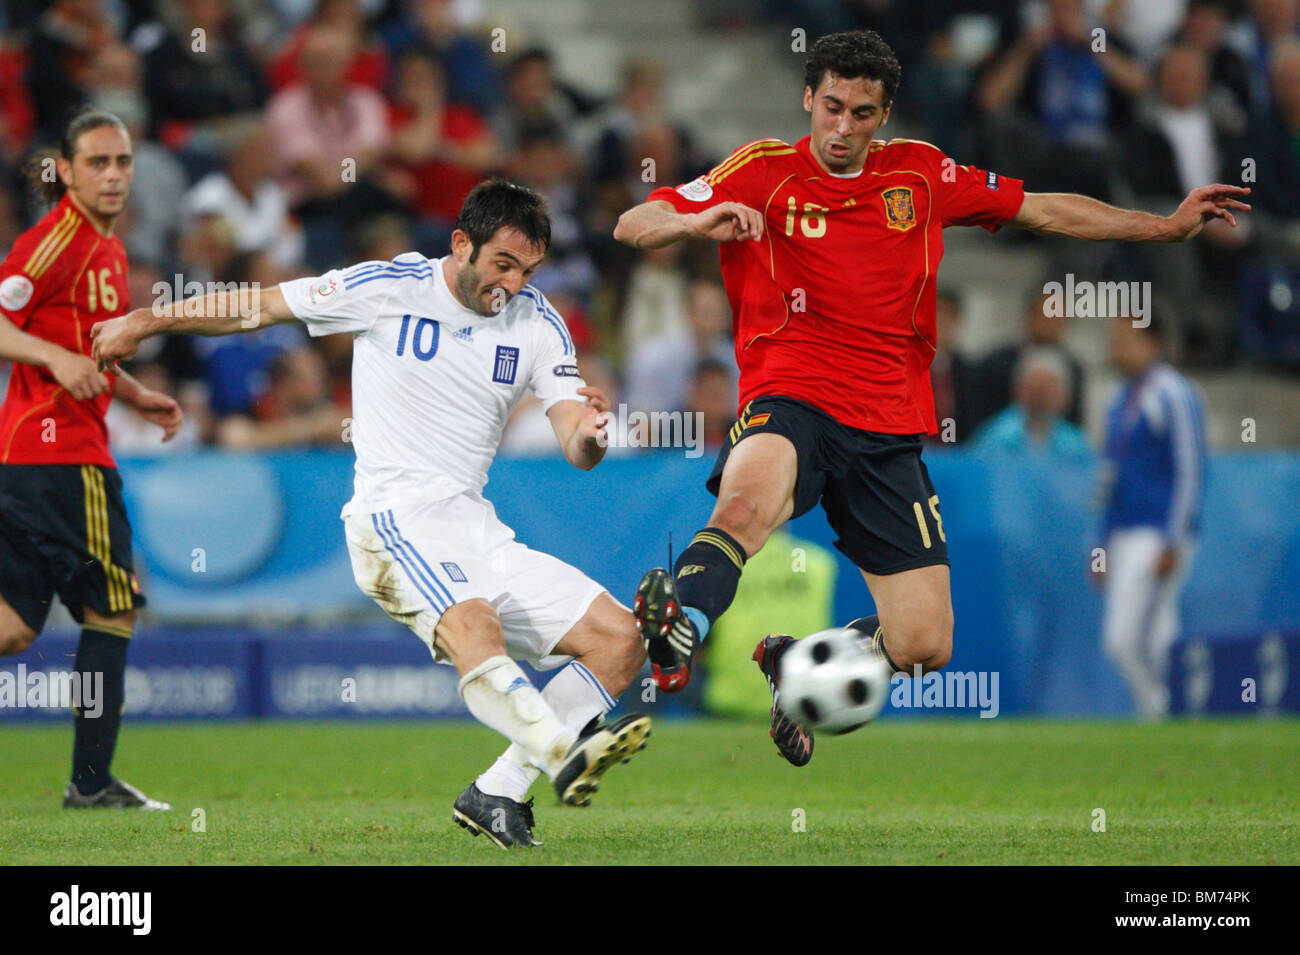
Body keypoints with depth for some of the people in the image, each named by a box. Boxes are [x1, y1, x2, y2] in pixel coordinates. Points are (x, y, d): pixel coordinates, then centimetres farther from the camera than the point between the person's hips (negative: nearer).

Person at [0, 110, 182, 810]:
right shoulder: (59, 239, -11)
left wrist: (137, 397, 22)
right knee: (113, 606, -2)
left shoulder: (107, 248, 20)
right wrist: (57, 358, -32)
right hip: (60, 450, -9)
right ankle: (92, 781, 2)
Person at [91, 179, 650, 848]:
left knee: (619, 639, -5)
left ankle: (498, 792, -7)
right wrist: (141, 323, 16)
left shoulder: (538, 324, 9)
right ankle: (567, 753, -57)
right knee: (473, 625, -36)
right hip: (397, 519, -6)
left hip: (479, 530, 6)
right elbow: (259, 309, 9)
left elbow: (577, 452, 3)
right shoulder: (386, 289, -2)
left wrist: (588, 435, -22)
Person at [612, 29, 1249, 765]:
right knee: (749, 501, -42)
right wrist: (699, 222, -28)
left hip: (890, 430, 4)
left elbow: (1047, 211, 20)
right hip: (791, 402, -4)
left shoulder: (921, 173, 10)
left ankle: (793, 664, 23)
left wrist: (1169, 226, 20)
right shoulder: (764, 172, 0)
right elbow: (634, 227, -6)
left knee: (925, 647, -1)